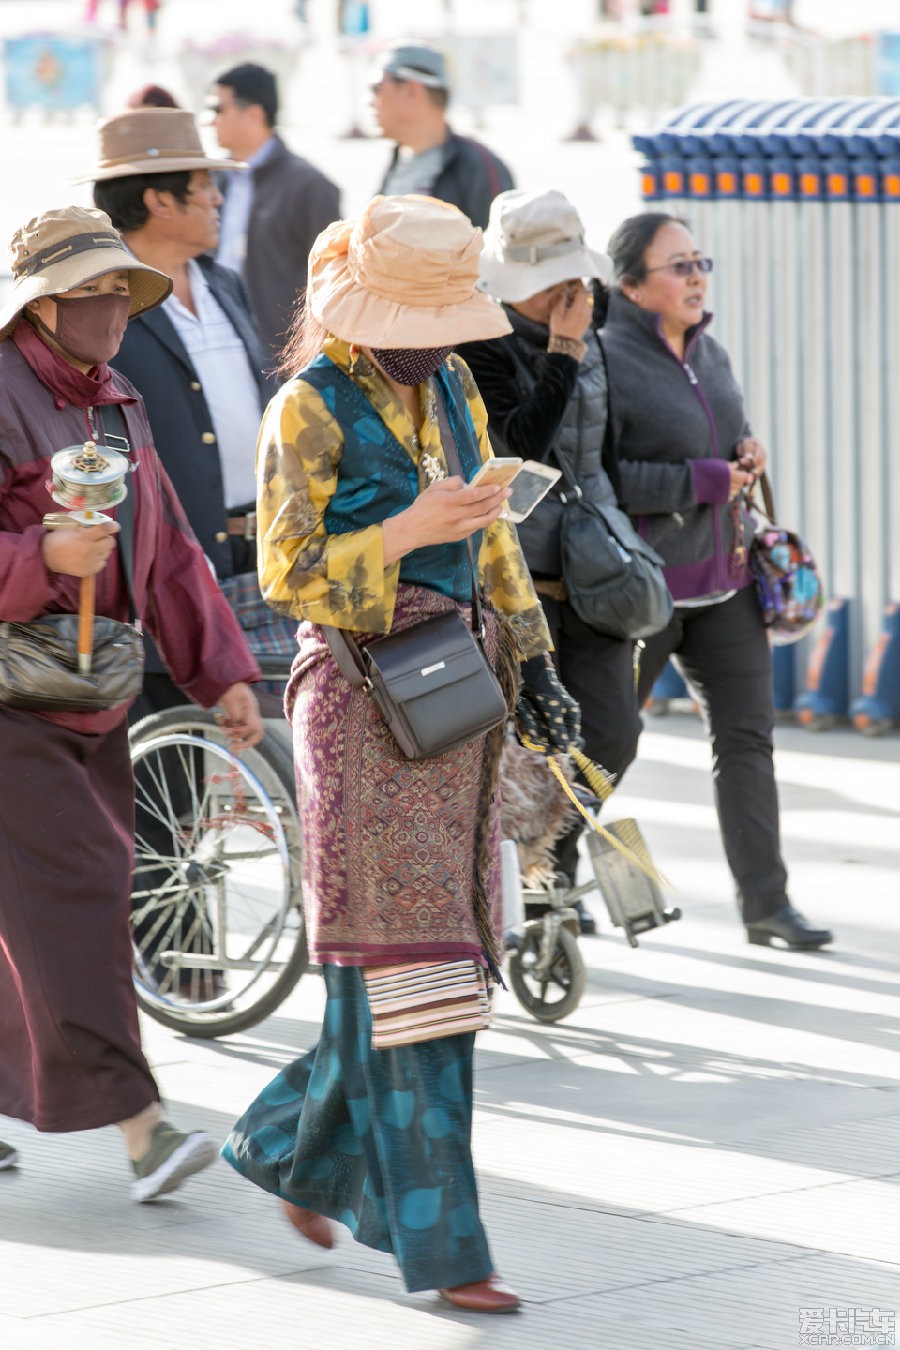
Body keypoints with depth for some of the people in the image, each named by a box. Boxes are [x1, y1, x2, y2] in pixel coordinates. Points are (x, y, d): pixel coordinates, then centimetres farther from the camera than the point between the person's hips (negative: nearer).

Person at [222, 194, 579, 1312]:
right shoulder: (309, 406, -8)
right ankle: (439, 1246, -7)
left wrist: (532, 662, 17)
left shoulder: (451, 388, 13)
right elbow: (288, 575, -12)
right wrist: (408, 531, -22)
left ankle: (299, 1147, 28)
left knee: (443, 945, 9)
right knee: (404, 962, -9)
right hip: (361, 690, -7)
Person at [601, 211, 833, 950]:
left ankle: (766, 900, 4)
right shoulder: (606, 364, -15)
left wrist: (746, 454, 1)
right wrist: (701, 481, -21)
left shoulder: (712, 354, 10)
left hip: (725, 579, 7)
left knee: (747, 736, 2)